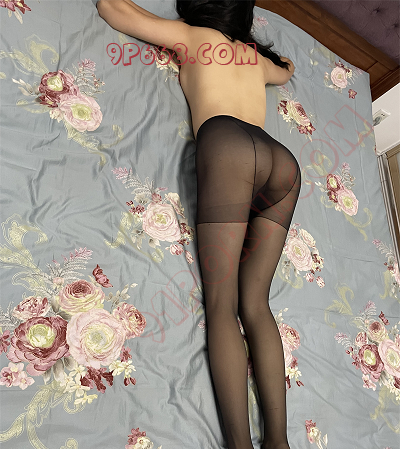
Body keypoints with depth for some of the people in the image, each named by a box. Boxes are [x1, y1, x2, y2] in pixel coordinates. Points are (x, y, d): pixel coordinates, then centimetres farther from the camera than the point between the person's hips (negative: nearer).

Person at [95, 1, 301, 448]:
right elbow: (286, 70, 60)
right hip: (285, 160, 6)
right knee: (255, 301, 0)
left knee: (221, 303, -10)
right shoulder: (257, 56, 36)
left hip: (228, 144, -5)